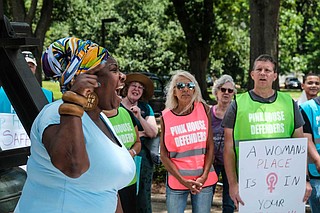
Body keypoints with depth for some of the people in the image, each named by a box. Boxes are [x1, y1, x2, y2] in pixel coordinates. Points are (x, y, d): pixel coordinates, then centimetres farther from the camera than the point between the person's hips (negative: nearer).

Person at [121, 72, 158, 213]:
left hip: (144, 157, 3)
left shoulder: (145, 108, 11)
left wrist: (139, 117, -13)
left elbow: (153, 133, 1)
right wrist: (141, 133, -4)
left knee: (143, 198, 2)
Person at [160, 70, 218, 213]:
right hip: (176, 181, -1)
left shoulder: (204, 110, 2)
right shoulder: (166, 117, -1)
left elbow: (210, 146, 3)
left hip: (204, 180, 1)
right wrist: (182, 180, -10)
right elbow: (163, 154, -1)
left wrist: (204, 175, -7)